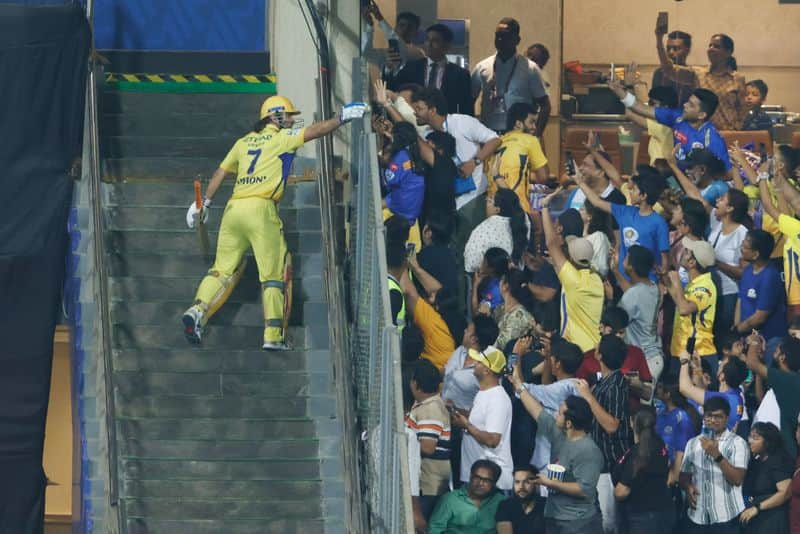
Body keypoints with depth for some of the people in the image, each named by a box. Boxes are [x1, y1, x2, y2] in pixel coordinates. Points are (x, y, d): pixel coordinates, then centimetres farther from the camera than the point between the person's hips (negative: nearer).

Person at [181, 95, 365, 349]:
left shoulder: (244, 142, 21)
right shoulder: (281, 138, 5)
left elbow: (220, 173, 22)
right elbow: (315, 131, -1)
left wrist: (205, 203, 25)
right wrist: (342, 117, 9)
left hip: (233, 209, 6)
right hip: (261, 208, -6)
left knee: (224, 269, 9)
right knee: (273, 274, 0)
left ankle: (197, 311, -14)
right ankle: (273, 336, -5)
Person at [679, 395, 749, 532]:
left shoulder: (737, 443, -4)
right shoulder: (693, 443, 12)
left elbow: (737, 479, -12)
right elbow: (684, 475, 17)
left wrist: (716, 455, -20)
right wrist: (688, 487, -6)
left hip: (726, 517, -5)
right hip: (698, 517, 5)